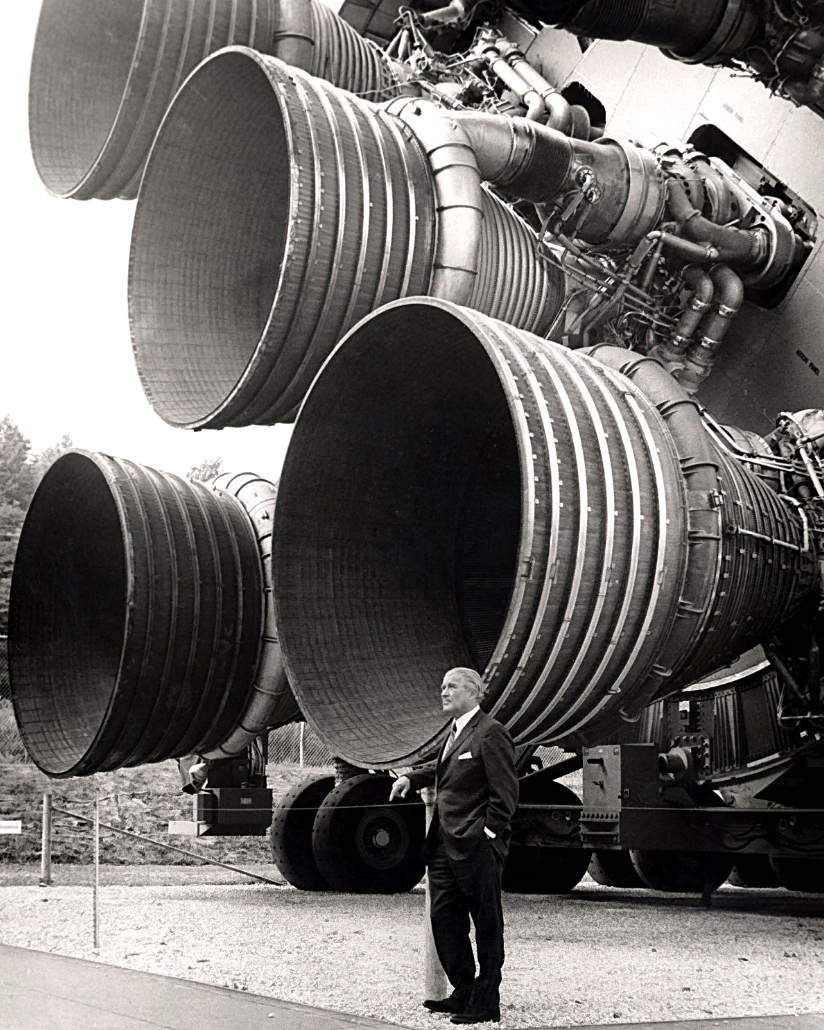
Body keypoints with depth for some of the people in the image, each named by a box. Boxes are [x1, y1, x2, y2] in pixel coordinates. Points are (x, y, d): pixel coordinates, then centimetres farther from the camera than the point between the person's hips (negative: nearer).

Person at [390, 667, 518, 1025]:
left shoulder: (490, 733, -11)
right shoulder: (455, 734, 16)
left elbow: (505, 792, -14)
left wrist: (488, 834, -16)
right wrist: (411, 778, 20)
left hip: (476, 848, -9)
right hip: (445, 847, 9)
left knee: (487, 925, 2)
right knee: (443, 920, 12)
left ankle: (485, 1005, 8)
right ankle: (463, 993, 24)